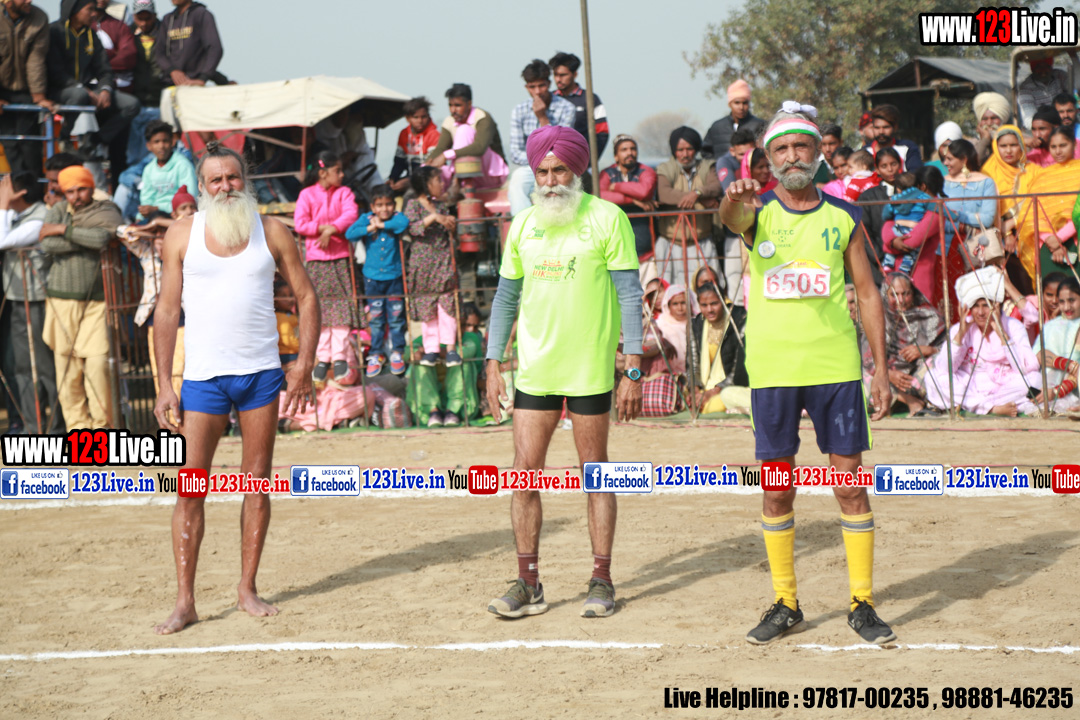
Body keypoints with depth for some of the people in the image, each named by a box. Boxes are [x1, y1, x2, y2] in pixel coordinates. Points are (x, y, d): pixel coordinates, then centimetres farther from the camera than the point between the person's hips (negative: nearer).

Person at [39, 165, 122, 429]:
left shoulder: (106, 212, 3)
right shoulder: (57, 212, 9)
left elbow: (104, 237, -21)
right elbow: (47, 244, -9)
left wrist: (63, 230, -13)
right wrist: (86, 239, -11)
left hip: (96, 301, -2)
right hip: (62, 299, 2)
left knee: (97, 362, -11)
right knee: (66, 366, 1)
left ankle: (102, 424, 1)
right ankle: (77, 425, 9)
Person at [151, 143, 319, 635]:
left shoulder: (272, 233, 4)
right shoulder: (182, 235, 2)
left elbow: (306, 297, 7)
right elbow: (167, 310, 4)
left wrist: (305, 363, -4)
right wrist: (164, 385, -3)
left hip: (261, 373, 1)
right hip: (203, 376, -1)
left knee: (257, 482, 6)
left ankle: (247, 589, 16)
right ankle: (184, 602, -1)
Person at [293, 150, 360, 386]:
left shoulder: (344, 193, 5)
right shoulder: (307, 194, 1)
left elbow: (351, 214, -12)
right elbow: (300, 224, -8)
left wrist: (331, 228, -22)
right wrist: (323, 228, -15)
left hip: (341, 259, 0)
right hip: (316, 260, 0)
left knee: (341, 307, -4)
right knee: (319, 308, 2)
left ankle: (340, 357, 0)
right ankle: (322, 358, 9)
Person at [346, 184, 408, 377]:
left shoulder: (396, 218, -6)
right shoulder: (366, 219, -3)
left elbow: (404, 223, -30)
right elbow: (350, 234, -15)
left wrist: (382, 225, -23)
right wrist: (369, 228, -20)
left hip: (394, 276, -1)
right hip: (372, 277, 1)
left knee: (396, 316, 6)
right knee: (375, 318, 8)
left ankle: (397, 352, 20)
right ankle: (376, 354, 19)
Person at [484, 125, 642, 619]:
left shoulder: (606, 218, -5)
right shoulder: (523, 225, 8)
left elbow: (629, 295, -6)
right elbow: (506, 297, 14)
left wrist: (633, 370, -10)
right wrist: (493, 366, 8)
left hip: (590, 369, -4)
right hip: (534, 369, 4)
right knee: (524, 472, 0)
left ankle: (601, 581, 13)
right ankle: (528, 584, 8)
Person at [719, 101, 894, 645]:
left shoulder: (843, 218, 7)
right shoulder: (759, 212, 4)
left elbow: (867, 293, 9)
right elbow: (732, 218, -21)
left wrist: (882, 370, 3)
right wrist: (734, 203, -46)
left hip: (835, 367, 0)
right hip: (772, 370, 0)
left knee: (850, 481, -1)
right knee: (776, 489, 4)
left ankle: (862, 604, 7)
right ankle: (785, 604, 15)